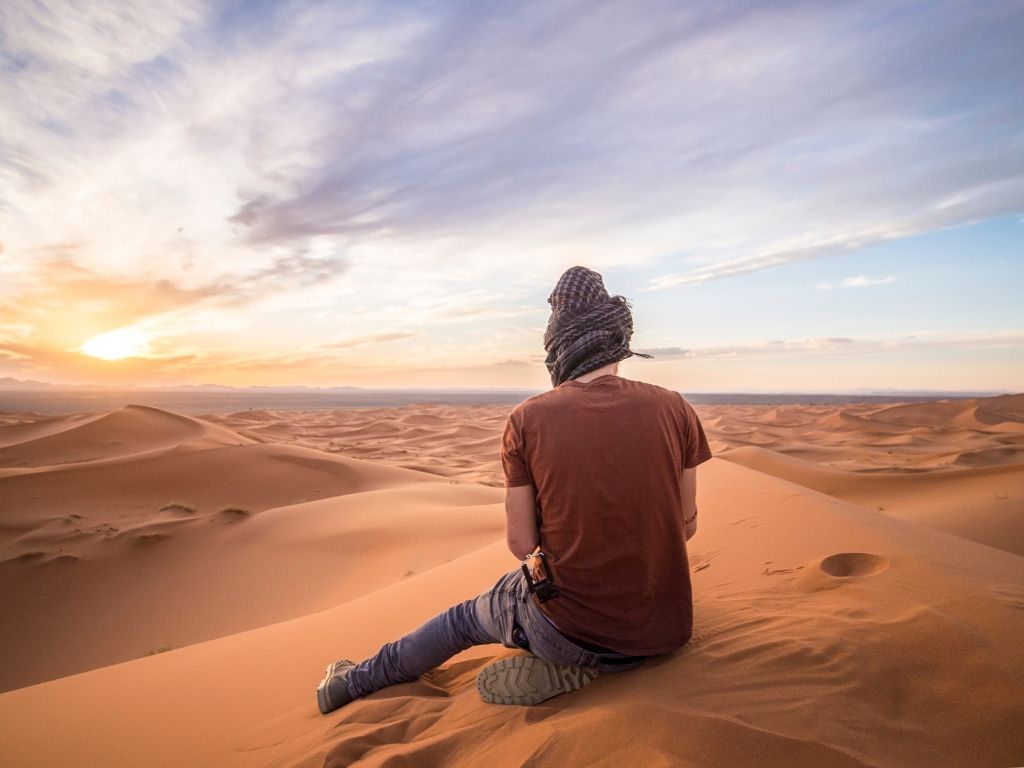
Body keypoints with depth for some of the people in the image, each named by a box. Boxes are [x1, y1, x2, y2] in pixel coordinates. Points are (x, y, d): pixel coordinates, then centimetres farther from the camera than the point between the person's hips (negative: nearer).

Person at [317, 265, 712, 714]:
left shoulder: (528, 419, -12)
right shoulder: (674, 408, -7)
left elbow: (522, 544, -6)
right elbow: (686, 526, 3)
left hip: (567, 628, -2)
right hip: (664, 630, 3)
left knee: (466, 617, 28)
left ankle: (356, 680, 41)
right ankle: (576, 664, 18)